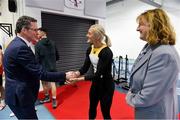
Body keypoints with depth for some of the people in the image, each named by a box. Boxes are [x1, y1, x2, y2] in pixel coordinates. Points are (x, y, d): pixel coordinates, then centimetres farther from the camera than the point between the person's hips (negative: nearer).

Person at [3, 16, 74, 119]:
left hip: (19, 93, 10)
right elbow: (40, 73, -26)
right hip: (20, 96, -10)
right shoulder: (20, 47, -26)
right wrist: (64, 76, -19)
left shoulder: (17, 44, 5)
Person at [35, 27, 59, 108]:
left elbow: (37, 59, -14)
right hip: (52, 68, 3)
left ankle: (47, 97, 34)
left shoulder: (38, 44, -13)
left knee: (45, 83, 15)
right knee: (52, 83, 7)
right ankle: (54, 101, 11)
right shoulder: (52, 43, 1)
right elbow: (57, 57, 5)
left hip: (43, 68, -3)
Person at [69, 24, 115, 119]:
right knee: (92, 108, 24)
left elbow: (98, 74, -27)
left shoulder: (106, 52, -25)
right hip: (95, 83, 7)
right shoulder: (89, 49, -2)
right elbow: (85, 67, -4)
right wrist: (76, 73, -23)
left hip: (106, 85, -7)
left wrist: (79, 79, -34)